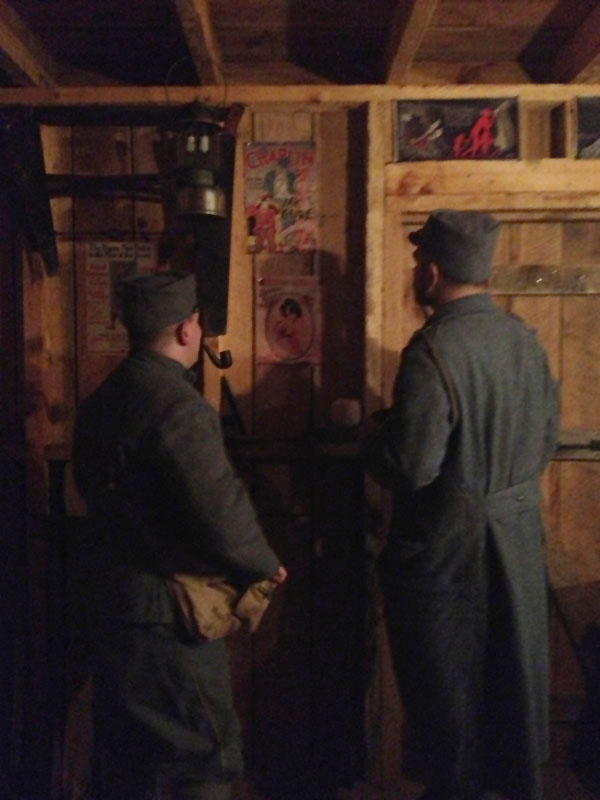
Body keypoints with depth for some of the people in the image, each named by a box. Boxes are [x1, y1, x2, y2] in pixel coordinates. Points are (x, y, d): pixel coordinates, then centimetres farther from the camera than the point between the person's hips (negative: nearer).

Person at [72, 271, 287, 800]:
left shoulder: (102, 400, 6)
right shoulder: (178, 405, -22)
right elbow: (221, 512, -25)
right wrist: (267, 565, -8)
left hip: (108, 596, 9)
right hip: (166, 610, -9)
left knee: (123, 754, 22)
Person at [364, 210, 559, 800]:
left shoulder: (432, 350, -24)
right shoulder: (523, 337, 0)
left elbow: (408, 466, -24)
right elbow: (546, 440, 9)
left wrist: (376, 436, -4)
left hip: (446, 548, -7)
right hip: (516, 539, 7)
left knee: (451, 691, 13)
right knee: (512, 683, 22)